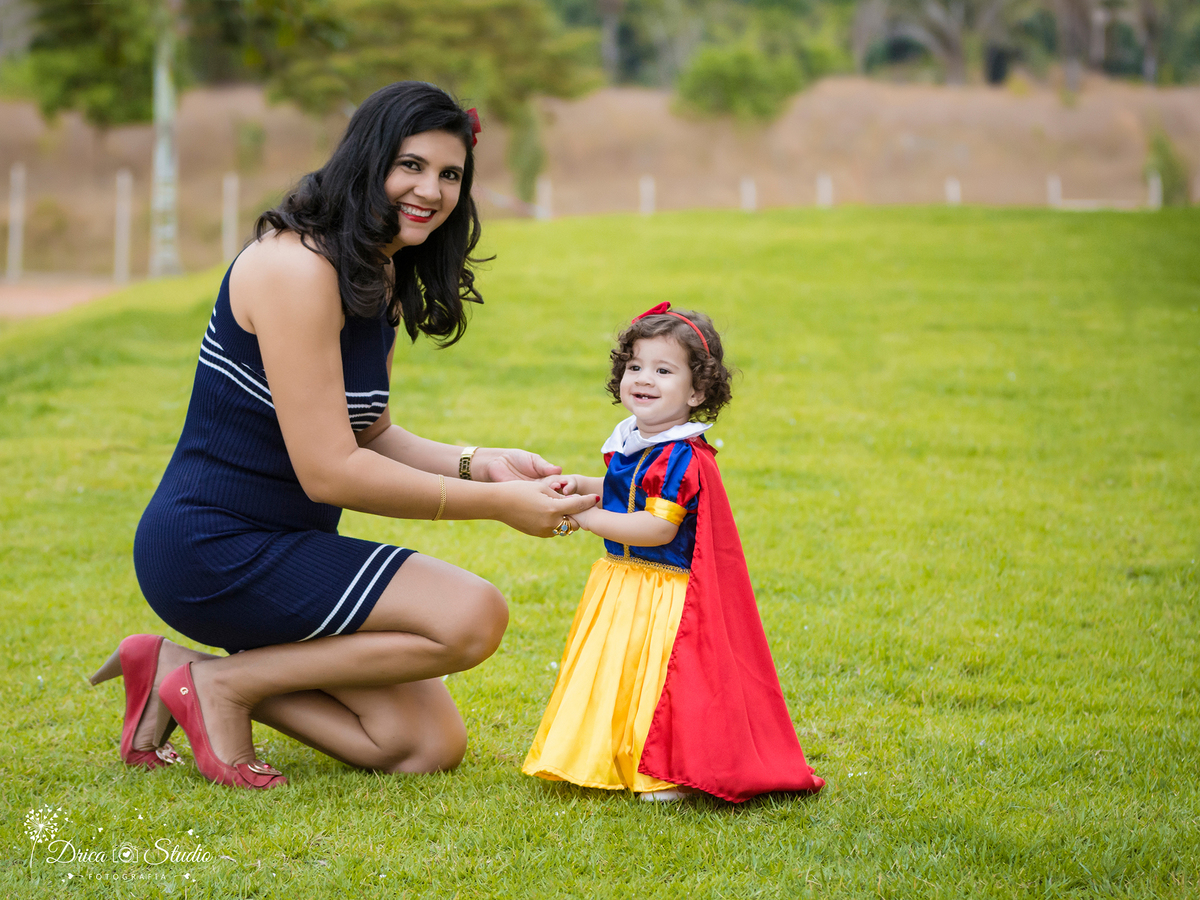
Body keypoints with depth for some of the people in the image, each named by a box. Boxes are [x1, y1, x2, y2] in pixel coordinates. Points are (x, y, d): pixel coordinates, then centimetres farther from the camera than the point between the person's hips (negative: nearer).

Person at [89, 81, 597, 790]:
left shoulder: (383, 279, 11)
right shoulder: (297, 266, -19)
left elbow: (370, 435, 14)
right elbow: (329, 469, -22)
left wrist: (476, 465, -4)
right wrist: (496, 504, -18)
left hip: (281, 548, 10)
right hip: (214, 551, -10)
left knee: (431, 746, 3)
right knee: (473, 617, -20)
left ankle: (182, 670, 9)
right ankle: (222, 683, -7)